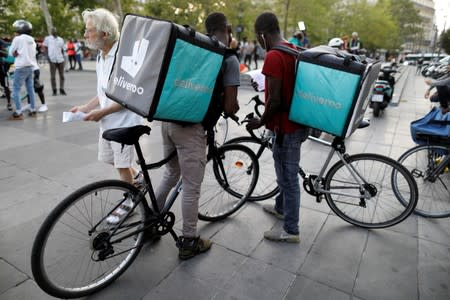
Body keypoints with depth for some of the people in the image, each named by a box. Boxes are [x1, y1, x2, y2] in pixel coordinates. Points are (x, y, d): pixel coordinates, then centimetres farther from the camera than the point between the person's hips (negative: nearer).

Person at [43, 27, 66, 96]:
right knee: (52, 76, -1)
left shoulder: (61, 39, 16)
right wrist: (47, 56, -7)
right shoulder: (47, 38, 7)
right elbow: (45, 48, 4)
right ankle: (54, 90, 4)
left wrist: (63, 58, 11)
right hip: (52, 60, -3)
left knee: (62, 75, 3)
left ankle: (61, 89, 10)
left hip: (60, 59, 3)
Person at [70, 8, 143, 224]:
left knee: (122, 165, 3)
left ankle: (127, 202, 24)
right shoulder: (101, 58, 9)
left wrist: (101, 112, -20)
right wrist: (85, 107, 4)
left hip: (124, 121, -9)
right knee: (108, 159, 20)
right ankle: (136, 177, 43)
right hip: (107, 121, 9)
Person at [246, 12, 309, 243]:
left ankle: (291, 231, 16)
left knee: (288, 177, 1)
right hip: (296, 121, 10)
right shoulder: (294, 50, 9)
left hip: (285, 125, -9)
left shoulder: (273, 57, -20)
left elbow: (275, 101, -24)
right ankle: (280, 207, 44)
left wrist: (260, 122, -8)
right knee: (286, 172, 24)